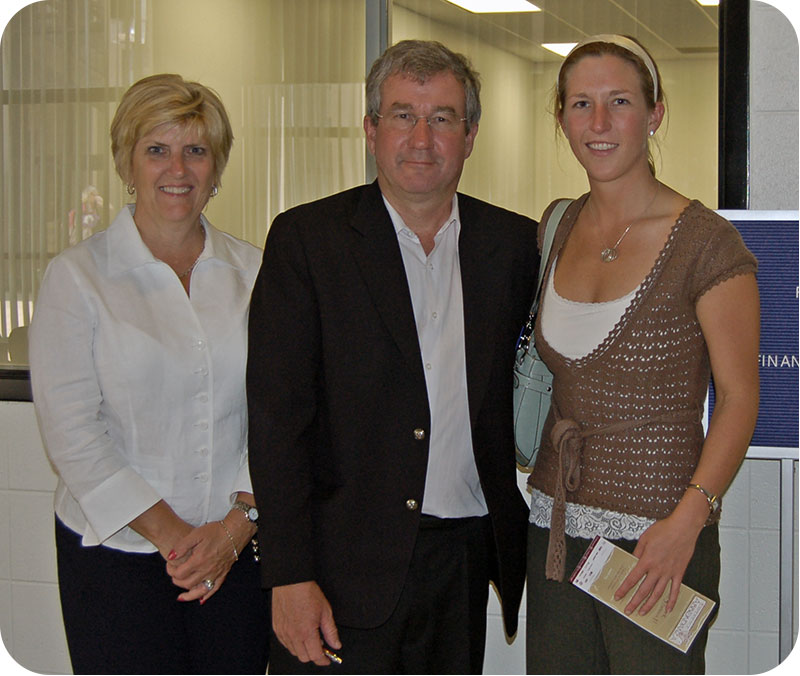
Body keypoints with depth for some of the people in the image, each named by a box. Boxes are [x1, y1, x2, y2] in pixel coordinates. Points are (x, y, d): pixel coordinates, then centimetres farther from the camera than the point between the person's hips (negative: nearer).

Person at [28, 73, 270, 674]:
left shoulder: (253, 272, 6)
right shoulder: (77, 275, -2)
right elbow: (70, 431, -7)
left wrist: (237, 523, -9)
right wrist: (169, 533, -10)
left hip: (239, 548, 2)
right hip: (115, 552, -2)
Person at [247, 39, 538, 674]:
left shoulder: (514, 242, 7)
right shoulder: (306, 238, -3)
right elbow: (277, 417, -7)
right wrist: (289, 576, -12)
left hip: (467, 563, 3)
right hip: (344, 568, -3)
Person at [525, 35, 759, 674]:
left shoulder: (705, 242, -11)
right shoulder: (557, 228, 7)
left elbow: (739, 398, -11)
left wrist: (687, 520, -22)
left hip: (656, 541, -5)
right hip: (555, 525, 6)